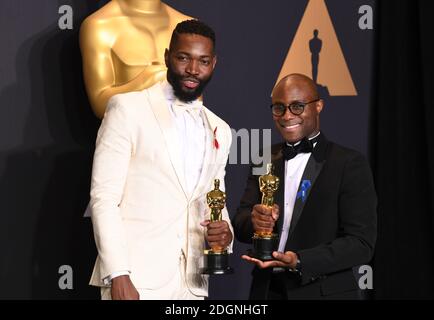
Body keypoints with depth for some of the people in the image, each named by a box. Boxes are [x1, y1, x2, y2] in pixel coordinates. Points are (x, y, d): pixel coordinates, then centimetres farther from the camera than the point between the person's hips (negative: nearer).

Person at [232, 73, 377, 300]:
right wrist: (254, 221, -23)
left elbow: (361, 243, -15)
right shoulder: (266, 160, 4)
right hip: (267, 291, 4)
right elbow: (240, 222, -1)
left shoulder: (350, 164, -10)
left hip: (324, 292, -4)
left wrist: (300, 262, -26)